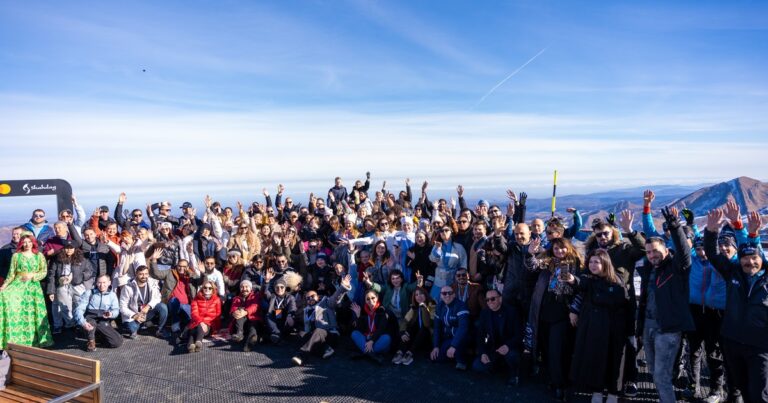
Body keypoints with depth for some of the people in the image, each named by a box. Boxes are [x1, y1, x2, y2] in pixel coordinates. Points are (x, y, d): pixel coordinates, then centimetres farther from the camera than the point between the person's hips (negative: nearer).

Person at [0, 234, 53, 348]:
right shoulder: (16, 256, 5)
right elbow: (11, 273, 4)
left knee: (34, 312, -3)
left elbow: (44, 272, 3)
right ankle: (15, 338, -15)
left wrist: (32, 276, -11)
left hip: (34, 286, 1)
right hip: (18, 285, 0)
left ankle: (35, 339, 6)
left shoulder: (39, 256, 7)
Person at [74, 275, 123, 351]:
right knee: (91, 322, -40)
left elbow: (116, 310, 1)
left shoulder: (112, 295, 13)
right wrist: (83, 322, -27)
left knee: (118, 342, -18)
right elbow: (79, 309, -5)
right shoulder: (89, 293, 7)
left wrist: (111, 314, -26)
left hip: (104, 323, 3)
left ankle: (98, 335, 14)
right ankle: (91, 341, -7)